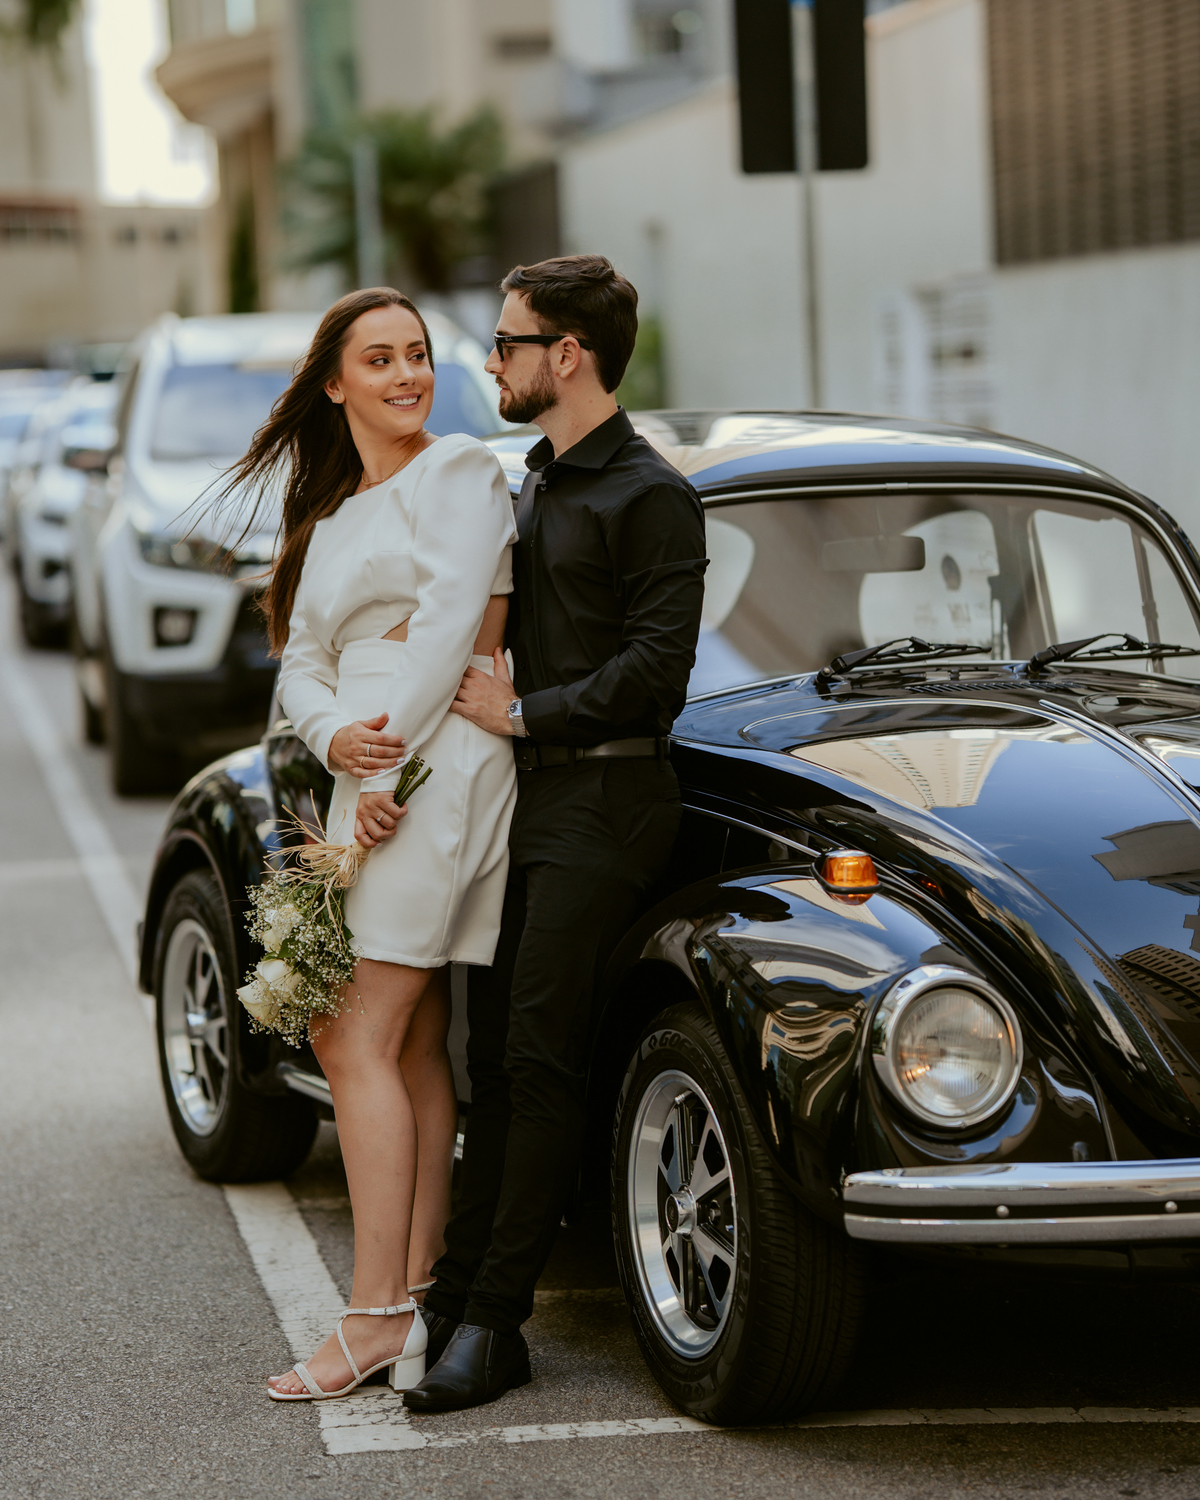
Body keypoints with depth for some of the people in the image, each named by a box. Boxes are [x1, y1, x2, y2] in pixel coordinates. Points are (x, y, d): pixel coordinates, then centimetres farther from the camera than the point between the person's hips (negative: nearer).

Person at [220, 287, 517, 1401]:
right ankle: (418, 1302, 9)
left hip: (438, 771, -8)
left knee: (360, 1040, -12)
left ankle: (377, 1317, -10)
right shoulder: (330, 515, 23)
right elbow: (301, 661, 14)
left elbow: (448, 627, -11)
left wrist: (388, 770, -13)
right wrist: (339, 741, -8)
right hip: (367, 784, 8)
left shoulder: (460, 471, -1)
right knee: (413, 1050, 6)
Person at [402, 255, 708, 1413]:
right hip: (526, 797, 8)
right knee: (492, 1051, 8)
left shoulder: (648, 496, -8)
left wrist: (523, 712, -12)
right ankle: (459, 1292, 12)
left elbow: (656, 671, -15)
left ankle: (493, 1322, -6)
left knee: (537, 1056, -9)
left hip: (602, 801, -8)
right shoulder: (534, 484, 19)